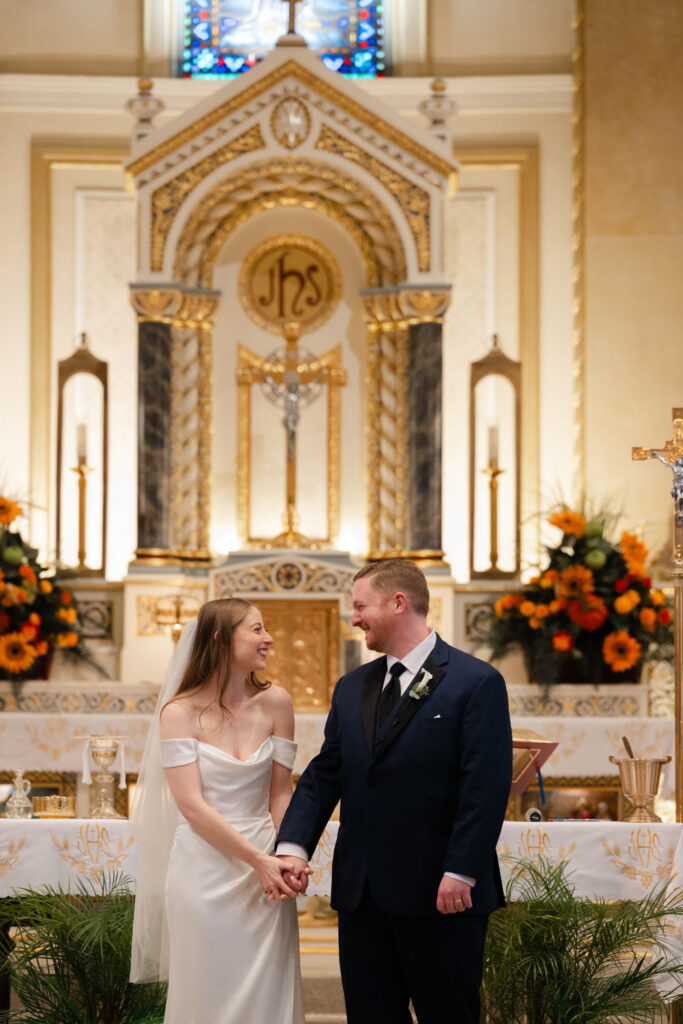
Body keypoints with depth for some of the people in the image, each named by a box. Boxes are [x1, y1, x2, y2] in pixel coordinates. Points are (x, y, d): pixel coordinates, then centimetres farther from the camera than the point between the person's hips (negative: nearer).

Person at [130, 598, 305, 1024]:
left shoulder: (275, 704, 2)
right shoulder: (179, 713, -6)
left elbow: (280, 793, 4)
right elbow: (192, 806, -11)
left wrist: (287, 856, -12)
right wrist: (258, 860, -16)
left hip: (265, 869, 3)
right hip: (204, 873, -3)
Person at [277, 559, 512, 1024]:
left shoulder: (476, 682, -7)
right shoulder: (351, 688, 14)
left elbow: (487, 788, -13)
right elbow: (324, 775, 11)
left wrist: (461, 873, -19)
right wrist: (293, 845, -4)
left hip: (440, 895, -6)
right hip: (362, 893, 6)